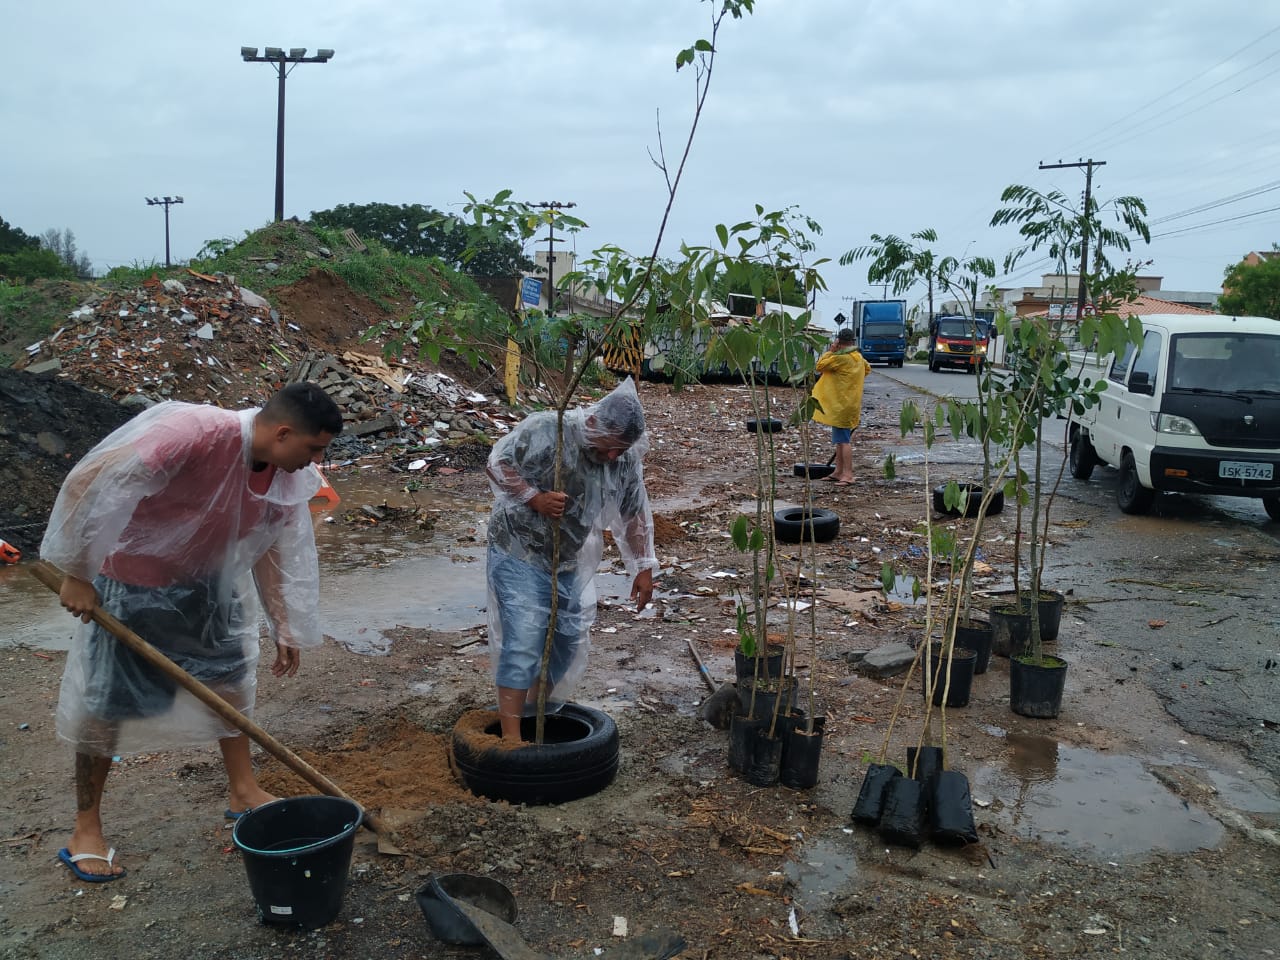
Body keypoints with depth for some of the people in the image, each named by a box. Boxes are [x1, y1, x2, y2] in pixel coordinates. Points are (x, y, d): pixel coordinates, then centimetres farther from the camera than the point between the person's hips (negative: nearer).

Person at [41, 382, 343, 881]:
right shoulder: (196, 433, -36)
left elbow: (269, 549, 3)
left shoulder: (287, 476, -11)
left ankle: (243, 790, 29)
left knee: (230, 672, 12)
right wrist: (76, 575, -28)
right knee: (108, 705, 3)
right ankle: (85, 831, 19)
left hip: (205, 580, 7)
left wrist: (285, 627, 3)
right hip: (132, 580, -7)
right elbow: (87, 479, -34)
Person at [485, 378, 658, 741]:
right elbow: (498, 465, -14)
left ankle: (536, 713, 32)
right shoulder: (544, 430, -22)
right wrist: (535, 498, -26)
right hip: (520, 553, -6)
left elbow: (634, 514, 5)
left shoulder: (626, 459, -6)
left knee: (569, 640, 11)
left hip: (570, 561, 6)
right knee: (523, 644, -12)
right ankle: (511, 737, -7)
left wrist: (643, 568, 6)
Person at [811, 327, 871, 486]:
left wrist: (830, 351, -7)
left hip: (841, 405, -9)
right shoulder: (858, 357, 10)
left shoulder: (840, 357, -18)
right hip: (851, 404, 9)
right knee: (841, 440, 14)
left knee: (843, 441, -10)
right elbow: (867, 368, 30)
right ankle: (838, 472, 19)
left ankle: (848, 475, -12)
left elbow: (820, 366, -14)